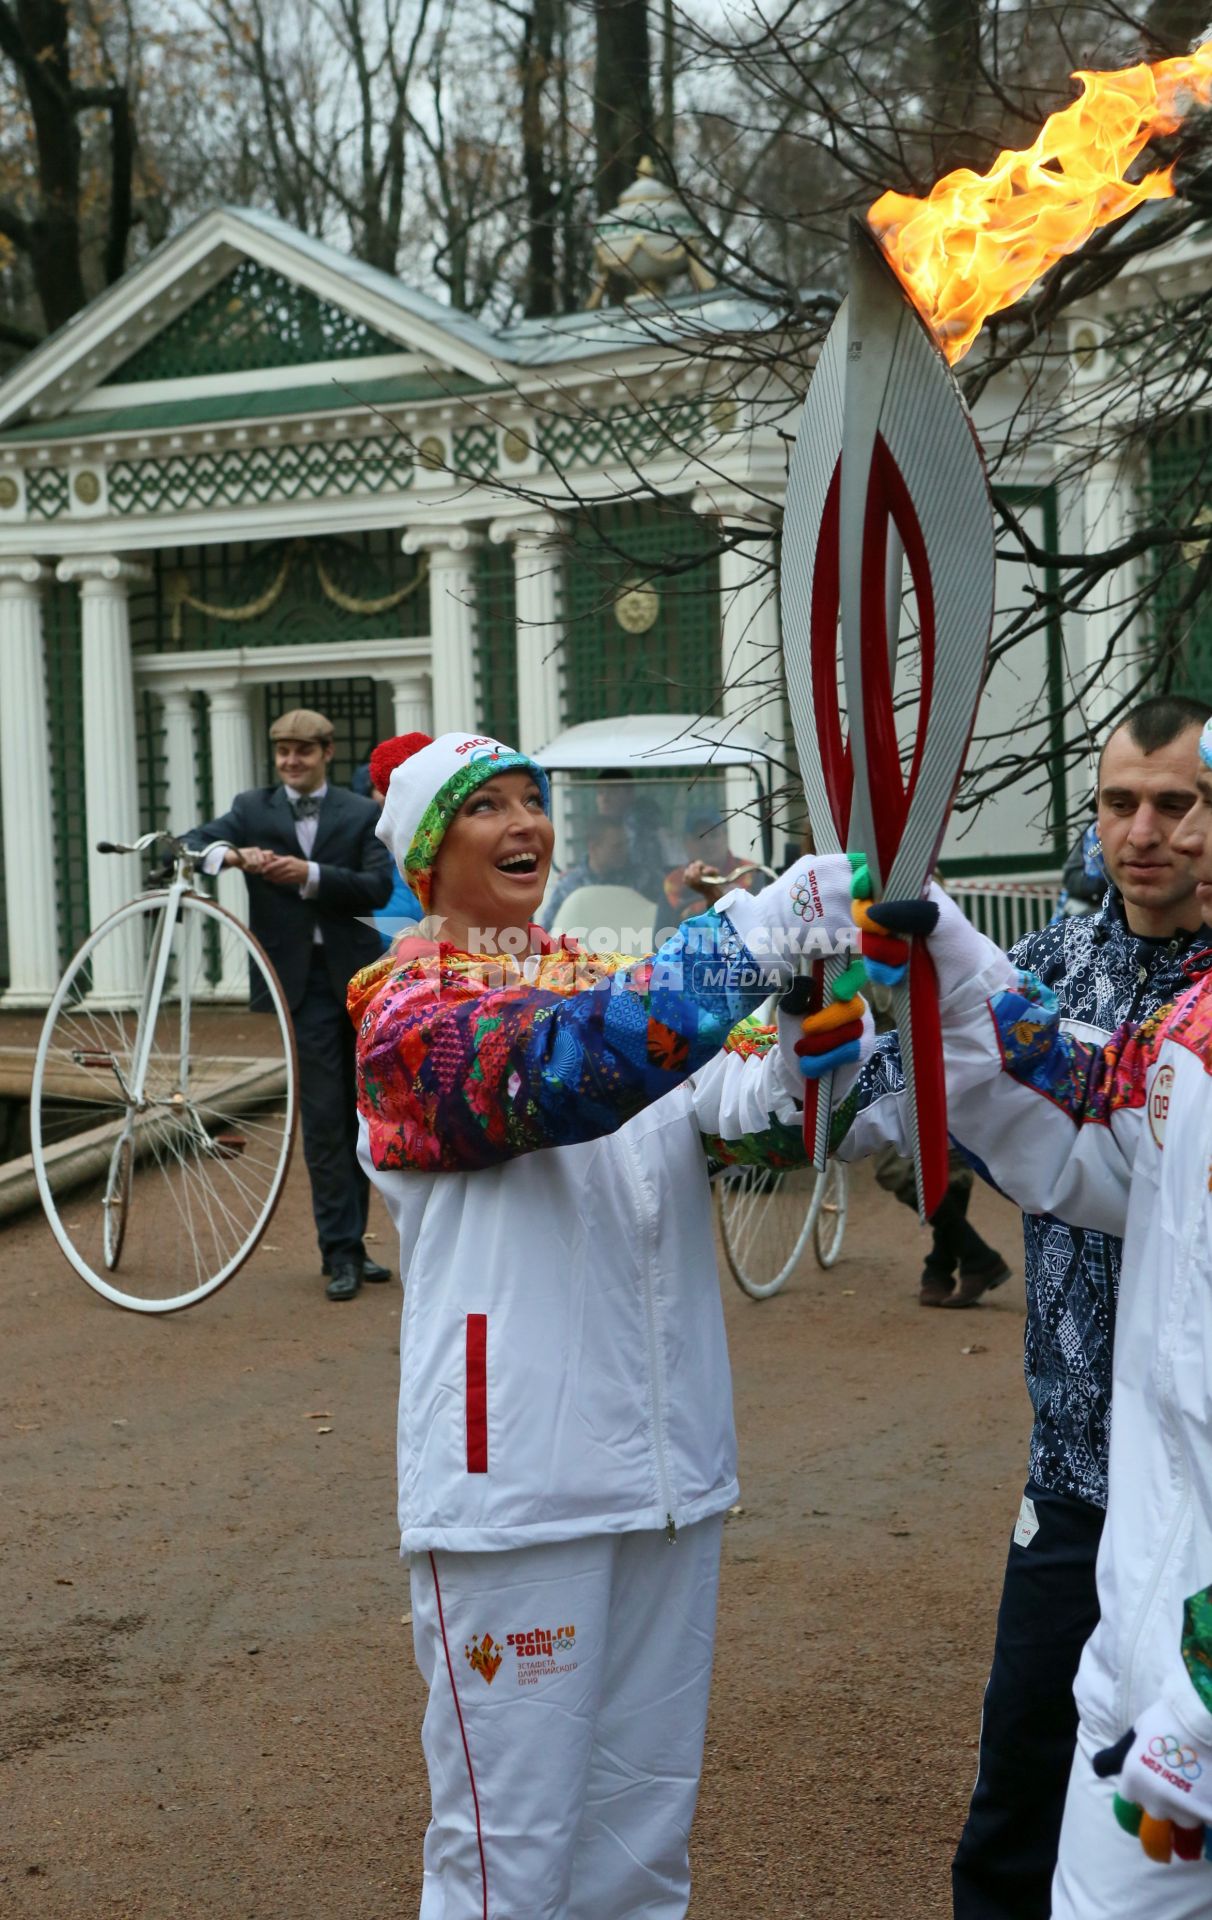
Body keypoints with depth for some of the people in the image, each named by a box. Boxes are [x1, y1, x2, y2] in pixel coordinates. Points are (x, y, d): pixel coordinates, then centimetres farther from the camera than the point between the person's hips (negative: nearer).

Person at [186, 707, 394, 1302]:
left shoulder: (361, 814, 7)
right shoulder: (252, 809, 9)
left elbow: (378, 888, -6)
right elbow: (195, 843, -5)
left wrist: (311, 874, -18)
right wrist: (234, 856, -25)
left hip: (358, 974, 1)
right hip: (303, 980, -1)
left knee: (359, 1114, 8)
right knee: (323, 1118, -5)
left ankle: (352, 1242, 20)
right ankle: (341, 1251, -1)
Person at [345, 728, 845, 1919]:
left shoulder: (619, 979, 13)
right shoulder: (408, 1005, -5)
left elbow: (764, 1110, 0)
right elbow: (557, 1074, -25)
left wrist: (802, 1065, -23)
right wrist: (755, 935, -33)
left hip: (668, 1464, 6)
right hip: (513, 1477, -6)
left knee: (647, 1825, 16)